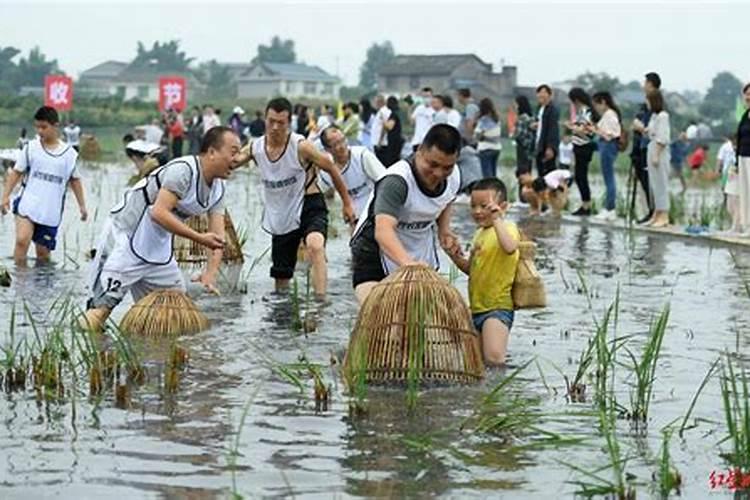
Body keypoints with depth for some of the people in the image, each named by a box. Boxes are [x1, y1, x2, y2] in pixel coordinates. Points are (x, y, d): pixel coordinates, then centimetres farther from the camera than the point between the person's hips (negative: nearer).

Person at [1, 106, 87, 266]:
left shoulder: (69, 153, 3)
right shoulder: (31, 148, 1)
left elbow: (75, 180, 13)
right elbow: (16, 172, 4)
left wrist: (82, 205, 12)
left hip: (51, 212, 1)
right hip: (28, 204, -1)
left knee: (43, 251, 7)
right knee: (22, 240, -22)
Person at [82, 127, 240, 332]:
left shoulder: (218, 189, 4)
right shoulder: (183, 170, -23)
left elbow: (217, 237, 1)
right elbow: (159, 213, -32)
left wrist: (211, 272, -16)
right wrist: (198, 238, -32)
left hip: (158, 247, 9)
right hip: (125, 236, -9)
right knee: (102, 306, -15)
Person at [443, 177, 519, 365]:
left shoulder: (507, 228, -11)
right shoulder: (480, 233, 15)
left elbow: (510, 248, -35)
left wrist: (497, 219, -37)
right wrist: (457, 259, 6)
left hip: (497, 307, -9)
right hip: (476, 307, 9)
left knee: (493, 358, -22)